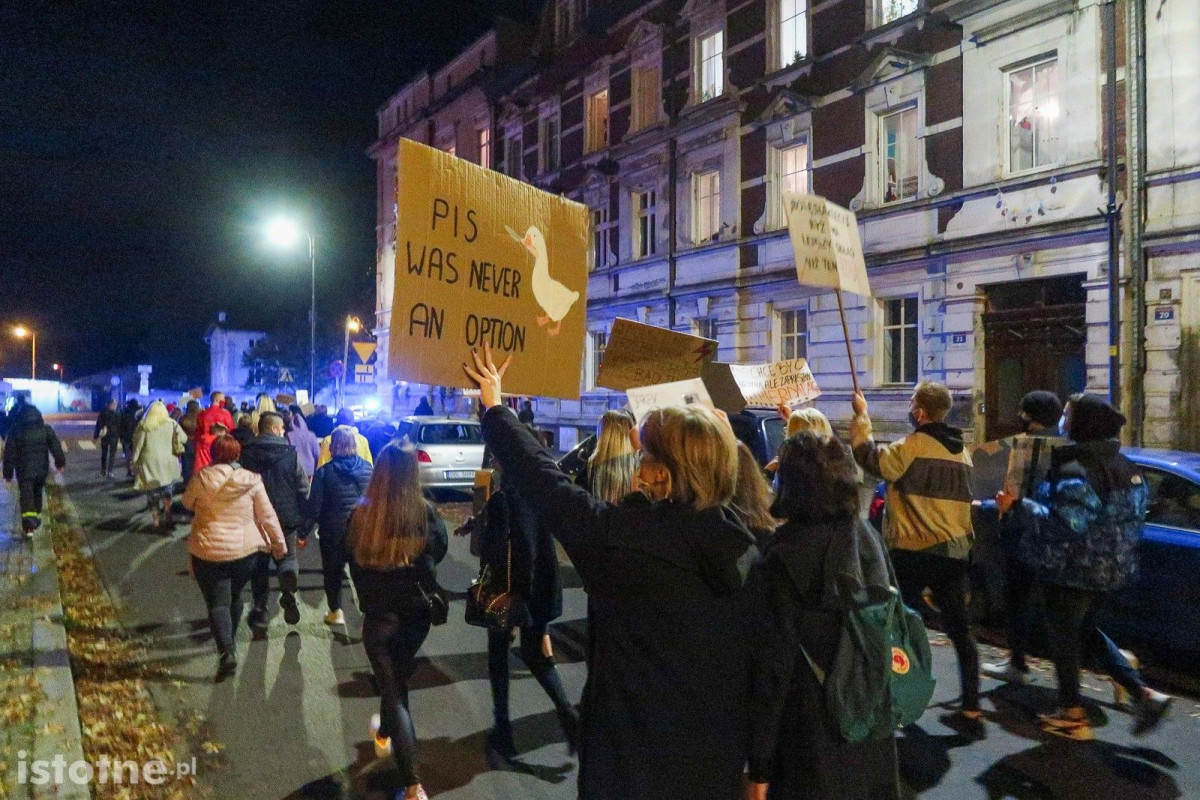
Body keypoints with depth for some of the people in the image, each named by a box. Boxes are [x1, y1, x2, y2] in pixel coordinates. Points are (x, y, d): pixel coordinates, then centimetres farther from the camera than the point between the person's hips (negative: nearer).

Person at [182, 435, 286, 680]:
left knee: (217, 603, 2)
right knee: (235, 596, 22)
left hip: (209, 551, -2)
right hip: (245, 550, 2)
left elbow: (187, 501, 12)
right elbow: (268, 516, -3)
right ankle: (231, 641, 36)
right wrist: (280, 543, 8)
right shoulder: (252, 480, -6)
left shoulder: (202, 478, -7)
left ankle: (227, 651, -15)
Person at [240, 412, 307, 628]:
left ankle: (259, 610, 14)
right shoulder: (290, 452, -5)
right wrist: (303, 520, 4)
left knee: (259, 563, 15)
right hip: (287, 517, -1)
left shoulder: (247, 454, -2)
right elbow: (302, 488, -4)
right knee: (287, 556, 14)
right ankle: (288, 590, -15)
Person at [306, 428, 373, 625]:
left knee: (332, 571, 15)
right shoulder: (367, 468, -4)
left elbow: (314, 505, -11)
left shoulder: (324, 472, -12)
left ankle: (336, 612, 22)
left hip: (333, 531, -2)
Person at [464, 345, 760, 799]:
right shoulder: (746, 547, -8)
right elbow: (753, 663, 2)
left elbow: (542, 479, -12)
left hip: (635, 756, -5)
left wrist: (494, 405, 1)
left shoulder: (622, 536, -23)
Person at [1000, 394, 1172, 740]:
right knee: (1085, 629, 25)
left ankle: (1072, 715, 18)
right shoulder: (1125, 468, 5)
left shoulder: (1075, 471, -24)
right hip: (1111, 568, 9)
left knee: (1064, 635, 7)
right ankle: (1143, 694, 18)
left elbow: (1062, 524, -30)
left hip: (1072, 571, -9)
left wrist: (1017, 505, -24)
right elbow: (1136, 512, 14)